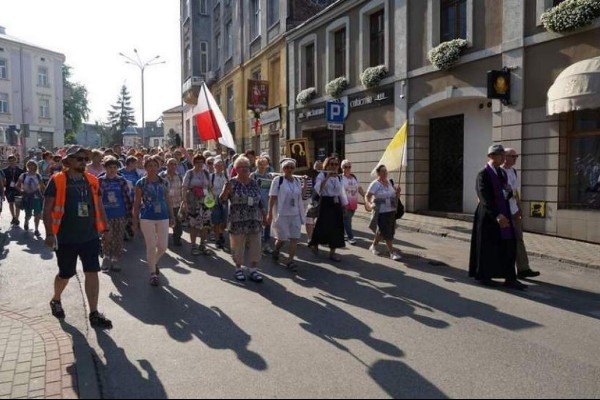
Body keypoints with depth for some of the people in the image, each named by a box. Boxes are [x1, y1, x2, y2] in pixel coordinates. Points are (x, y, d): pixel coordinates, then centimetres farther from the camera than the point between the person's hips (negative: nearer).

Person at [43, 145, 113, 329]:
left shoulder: (92, 180, 5)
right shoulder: (57, 180, -7)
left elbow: (99, 206, 13)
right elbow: (47, 208, -8)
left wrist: (104, 228, 11)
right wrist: (49, 233, -14)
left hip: (90, 236, 3)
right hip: (66, 237, -3)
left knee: (92, 272, -1)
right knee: (66, 274, 12)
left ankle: (94, 314, 5)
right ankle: (56, 300, 43)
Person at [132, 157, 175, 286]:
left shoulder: (164, 183, 6)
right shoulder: (141, 183, -2)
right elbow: (137, 203, 0)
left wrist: (172, 217, 8)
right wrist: (135, 220, -2)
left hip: (163, 217, 3)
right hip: (147, 218, -3)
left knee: (163, 246, 4)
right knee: (151, 247, 1)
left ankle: (154, 262, 36)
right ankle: (153, 273, 15)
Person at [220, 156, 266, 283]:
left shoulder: (254, 183, 8)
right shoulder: (232, 183, -3)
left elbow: (260, 201, 13)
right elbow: (222, 200, -7)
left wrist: (264, 216, 12)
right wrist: (226, 191, -26)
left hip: (254, 221, 4)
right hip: (238, 221, -3)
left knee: (255, 246, 4)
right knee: (238, 245, 6)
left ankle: (254, 270, 15)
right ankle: (239, 269, 23)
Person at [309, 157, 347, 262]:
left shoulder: (339, 177, 12)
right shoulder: (322, 175, -6)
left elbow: (342, 193, 18)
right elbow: (317, 189, -24)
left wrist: (344, 206, 14)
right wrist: (327, 178, -29)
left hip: (337, 204, 6)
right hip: (326, 203, -6)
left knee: (337, 228, 4)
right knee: (323, 226, -7)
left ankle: (332, 253, 14)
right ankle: (314, 244, 21)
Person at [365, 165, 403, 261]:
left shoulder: (390, 182, 9)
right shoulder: (375, 184, -10)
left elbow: (396, 196, 17)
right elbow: (367, 197, -16)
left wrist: (398, 191, -4)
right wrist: (369, 205, -35)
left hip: (391, 211, 7)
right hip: (381, 212, -7)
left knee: (381, 231, 16)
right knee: (387, 232, -8)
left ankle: (374, 246, 38)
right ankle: (392, 252, -2)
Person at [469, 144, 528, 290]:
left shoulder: (502, 173, 12)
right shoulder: (483, 174, -11)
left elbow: (507, 194, 18)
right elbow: (485, 198, -19)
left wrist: (509, 192, -7)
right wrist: (496, 215, -28)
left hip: (503, 215, 7)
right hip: (488, 216, -7)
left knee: (508, 247, 3)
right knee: (487, 247, 4)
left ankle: (510, 278, 8)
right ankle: (483, 276, 18)